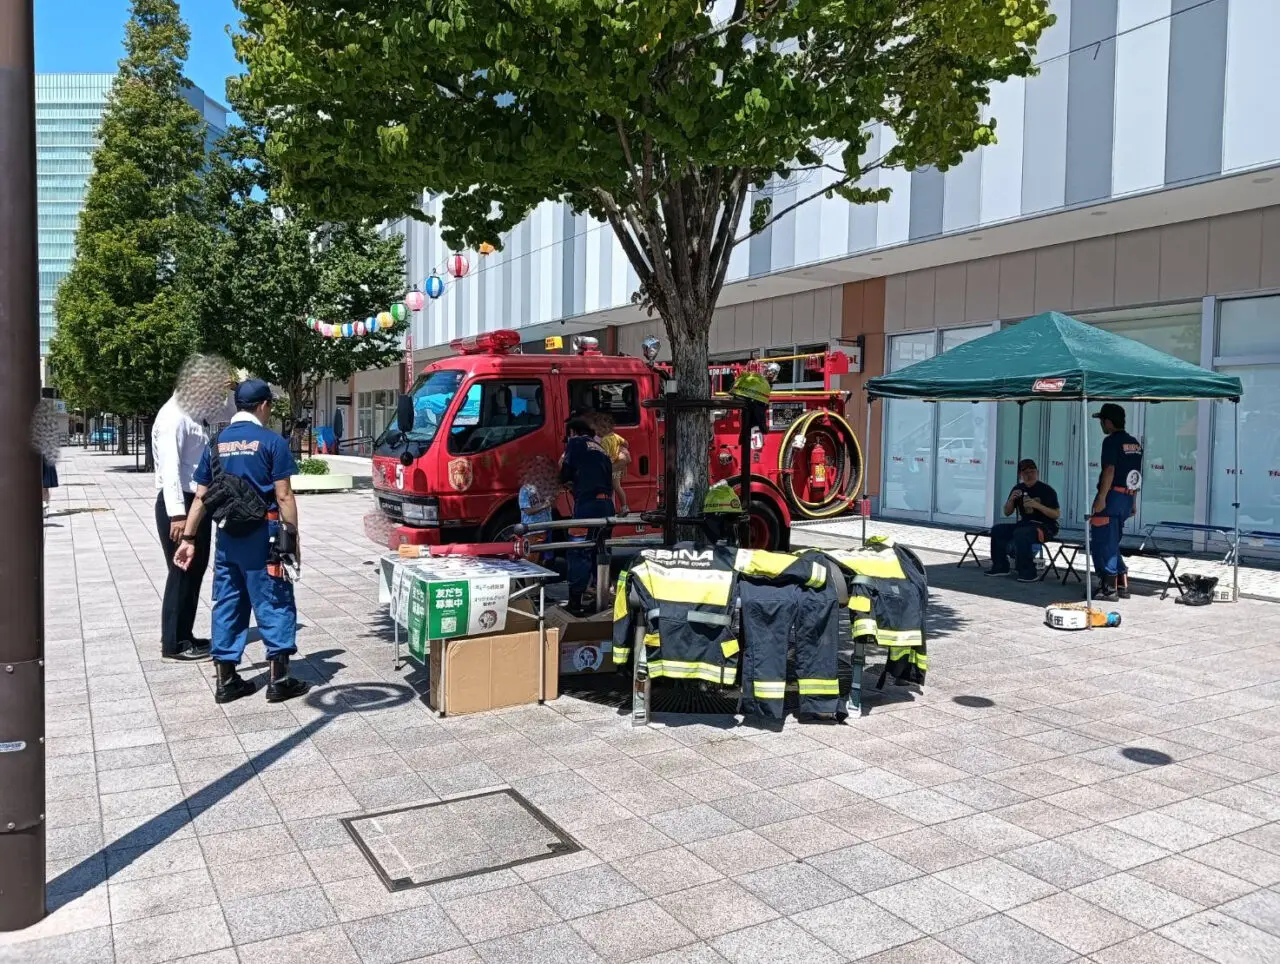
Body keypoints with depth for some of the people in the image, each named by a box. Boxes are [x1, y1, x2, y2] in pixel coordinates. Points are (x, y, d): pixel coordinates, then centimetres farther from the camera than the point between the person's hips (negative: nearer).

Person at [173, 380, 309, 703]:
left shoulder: (216, 443, 10)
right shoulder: (271, 441, -6)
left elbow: (200, 497, 9)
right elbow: (283, 496, -10)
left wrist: (189, 538, 14)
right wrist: (292, 536, -5)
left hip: (227, 534, 5)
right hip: (262, 533, -5)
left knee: (227, 604, 12)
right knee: (274, 604, 2)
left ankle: (226, 681, 17)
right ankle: (278, 679, 4)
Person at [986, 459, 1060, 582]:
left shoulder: (1046, 490, -8)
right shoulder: (1018, 489, 9)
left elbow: (1056, 514, -12)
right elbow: (1007, 513, 13)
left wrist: (1037, 505, -24)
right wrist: (1011, 499, -7)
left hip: (1045, 527, -7)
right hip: (1024, 524, 7)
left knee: (1020, 534, -35)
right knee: (997, 530, -9)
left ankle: (1028, 573, -29)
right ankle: (1000, 566, 0)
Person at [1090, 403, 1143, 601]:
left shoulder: (1111, 441, -10)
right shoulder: (1134, 443, 17)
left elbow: (1110, 470, -19)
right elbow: (1136, 474, 19)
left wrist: (1101, 498, -22)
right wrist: (1133, 501, 24)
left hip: (1112, 496, -9)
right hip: (1127, 497, 9)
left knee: (1103, 542, -4)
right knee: (1112, 543, 17)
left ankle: (1109, 588, -6)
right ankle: (1122, 585, 17)